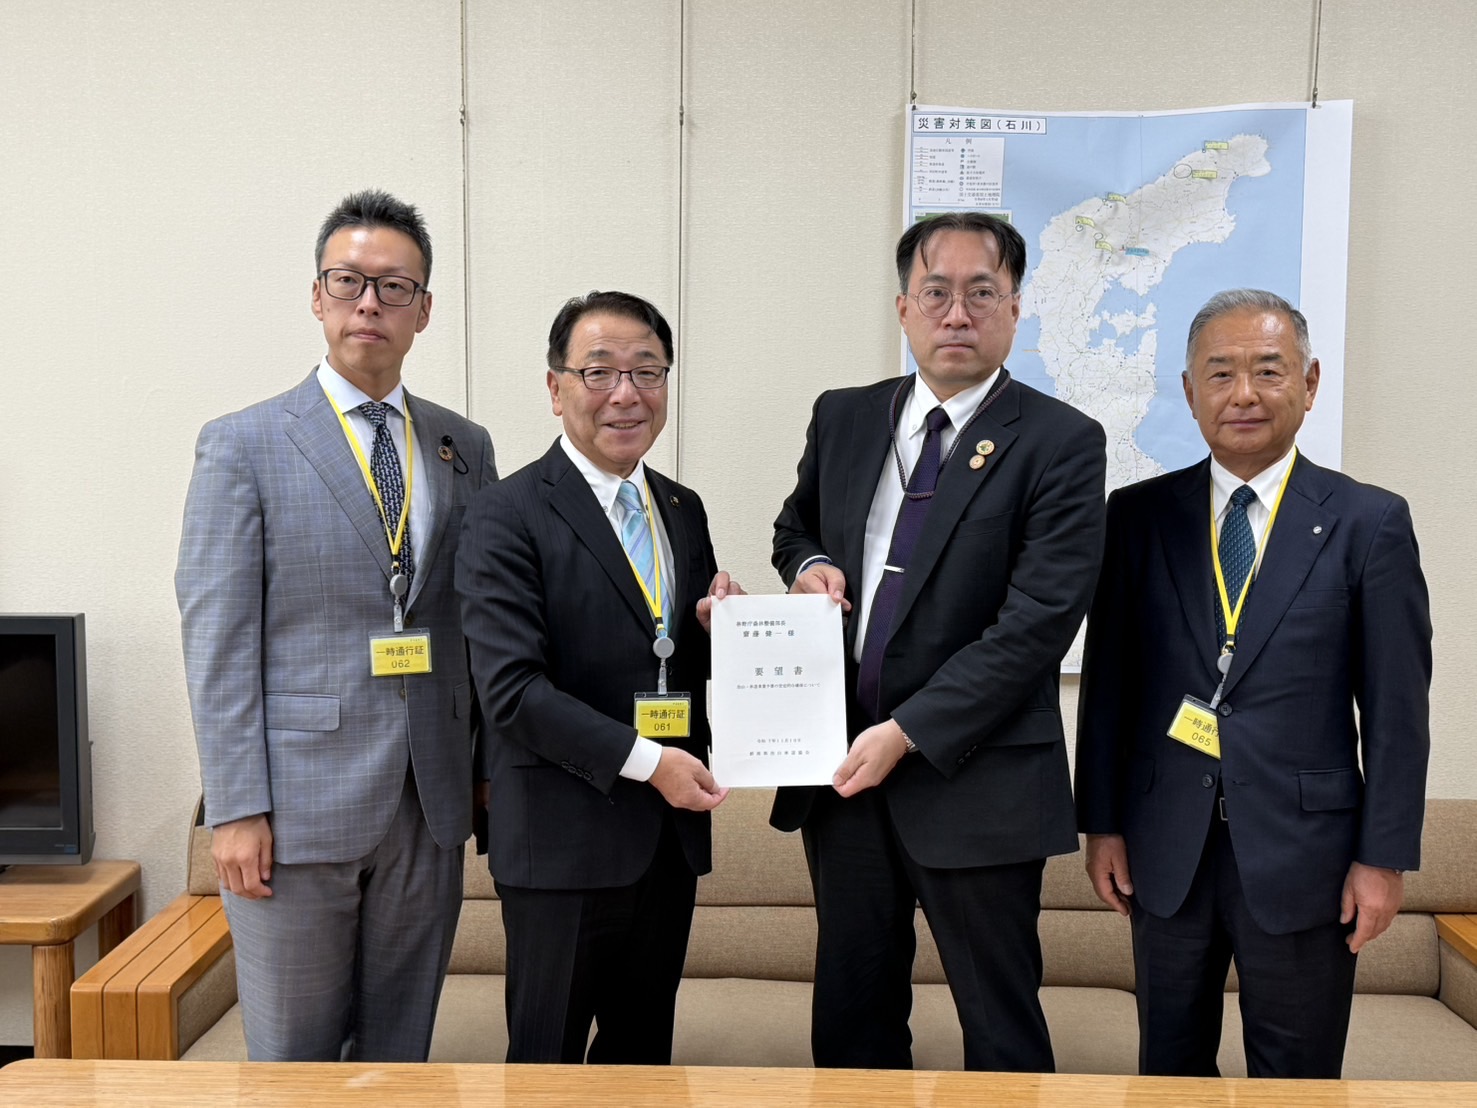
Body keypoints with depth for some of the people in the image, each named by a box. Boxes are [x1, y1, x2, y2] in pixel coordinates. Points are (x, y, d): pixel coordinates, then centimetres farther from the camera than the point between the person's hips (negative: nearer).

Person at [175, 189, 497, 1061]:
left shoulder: (465, 448, 9)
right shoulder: (243, 446, -2)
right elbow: (218, 638, -6)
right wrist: (237, 809, -11)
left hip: (431, 801, 3)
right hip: (300, 801, -3)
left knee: (403, 1048, 15)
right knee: (294, 1055, 10)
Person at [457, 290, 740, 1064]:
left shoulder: (684, 511, 10)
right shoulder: (508, 516, -10)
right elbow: (511, 689, -17)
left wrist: (720, 629, -6)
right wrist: (643, 759, -20)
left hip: (673, 829, 6)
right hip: (565, 841, -6)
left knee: (644, 1050, 20)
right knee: (549, 1058, 10)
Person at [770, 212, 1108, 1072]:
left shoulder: (1061, 443, -8)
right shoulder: (843, 418, 8)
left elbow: (1039, 620, -15)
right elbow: (795, 527, 23)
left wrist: (908, 732, -18)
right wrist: (810, 563, -2)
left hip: (974, 779, -4)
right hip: (846, 770, 5)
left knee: (1000, 1023, 9)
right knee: (853, 1009, 18)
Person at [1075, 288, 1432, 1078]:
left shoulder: (1368, 523, -3)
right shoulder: (1138, 515, 2)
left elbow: (1396, 709, -2)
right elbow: (1107, 683, 4)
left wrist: (1385, 857, -5)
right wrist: (1102, 822, 3)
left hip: (1302, 854, -1)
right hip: (1166, 851, 2)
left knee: (1298, 1081, 13)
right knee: (1169, 1071, 16)